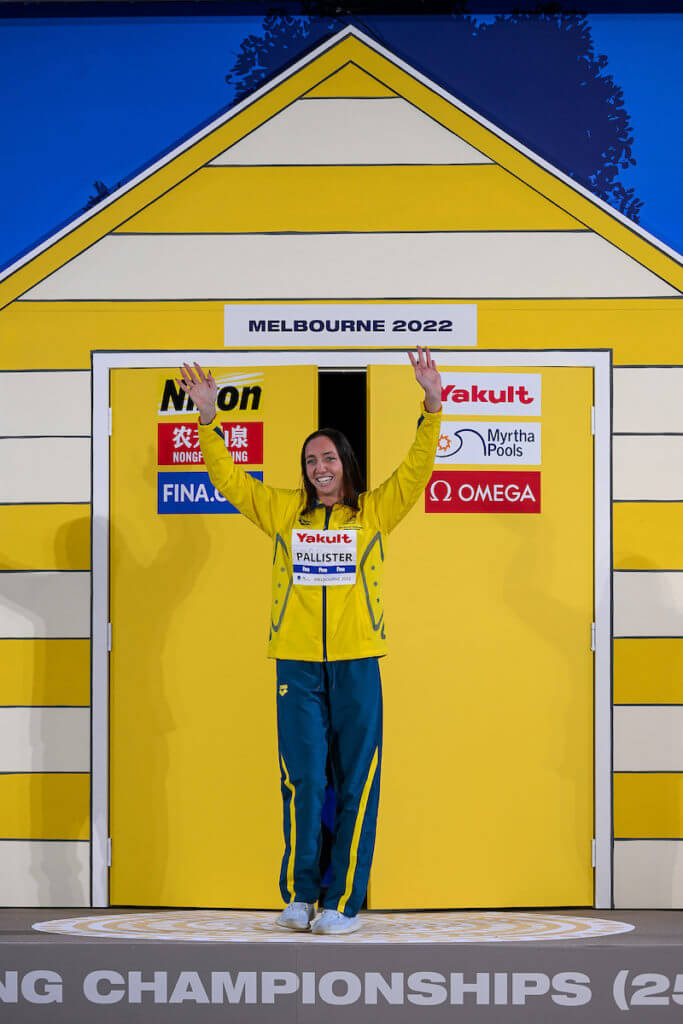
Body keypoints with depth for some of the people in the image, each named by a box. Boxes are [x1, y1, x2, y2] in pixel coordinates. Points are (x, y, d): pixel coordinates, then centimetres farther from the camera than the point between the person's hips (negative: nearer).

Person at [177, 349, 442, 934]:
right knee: (303, 780, 0)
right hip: (297, 664, 1)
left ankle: (343, 901, 5)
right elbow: (228, 478, 12)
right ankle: (299, 896, 8)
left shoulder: (374, 512, 9)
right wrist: (208, 419, 2)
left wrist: (432, 406, -7)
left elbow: (418, 469, 4)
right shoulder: (282, 511, 12)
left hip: (357, 664, -1)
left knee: (355, 782, 0)